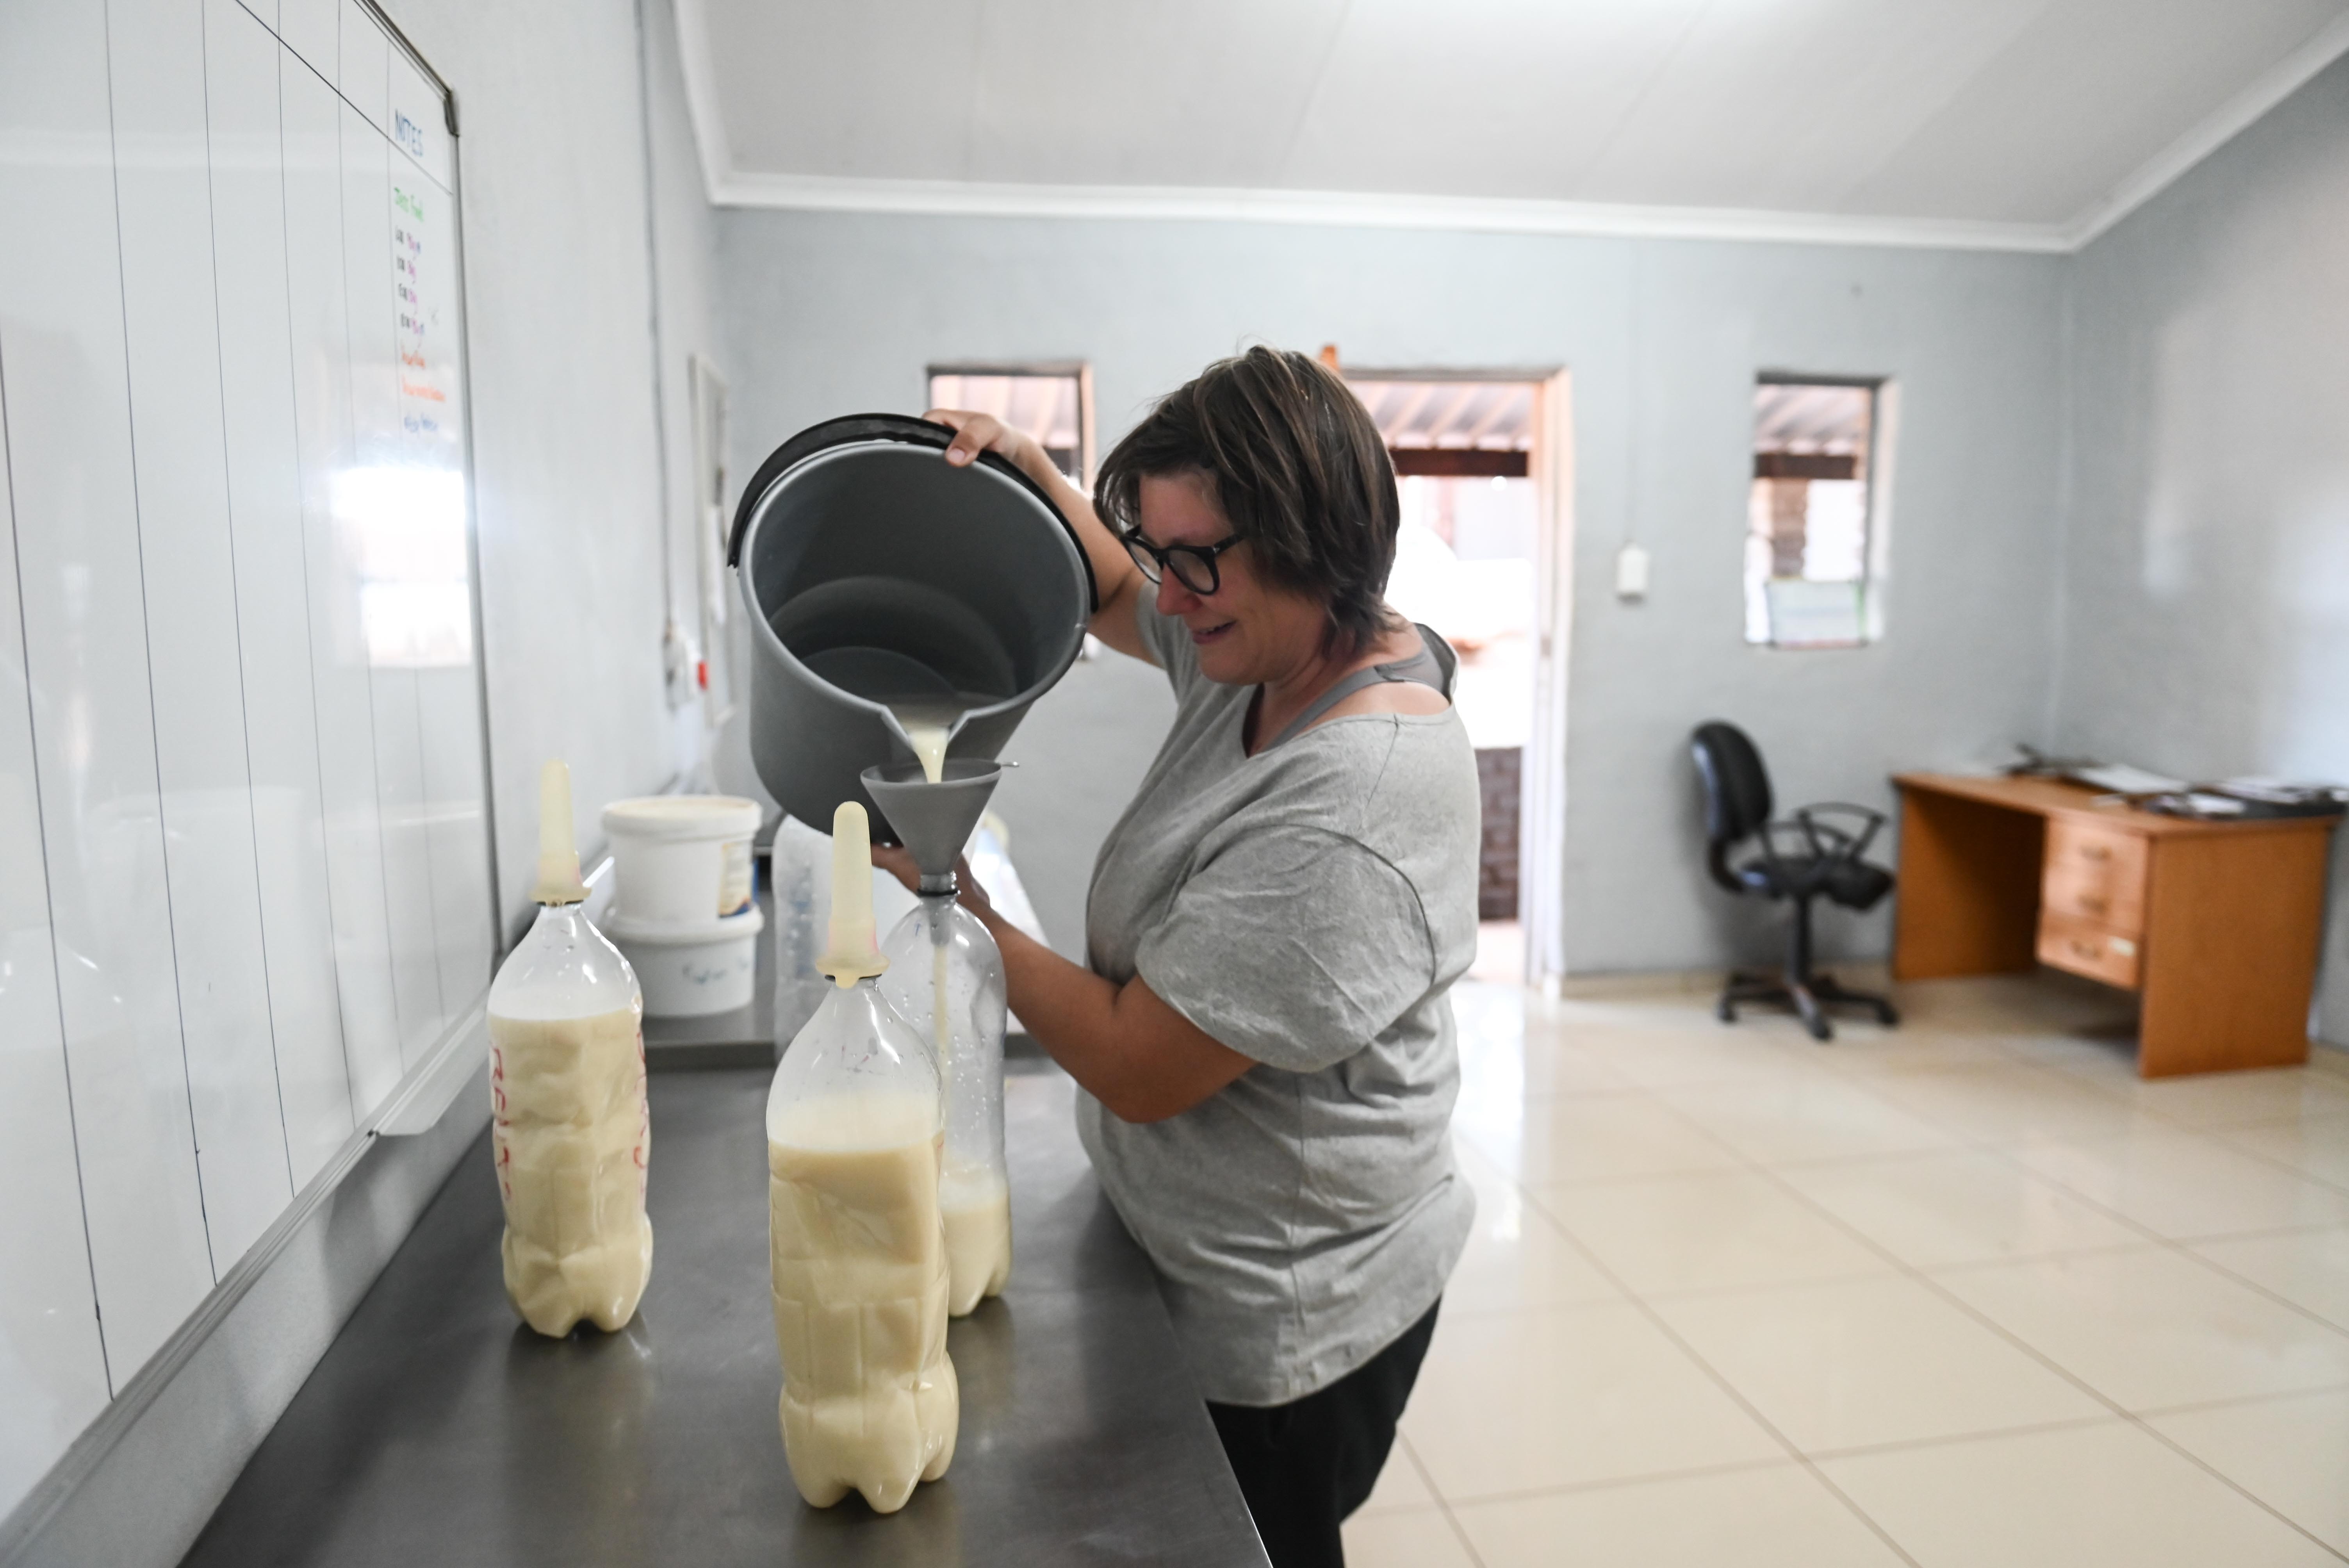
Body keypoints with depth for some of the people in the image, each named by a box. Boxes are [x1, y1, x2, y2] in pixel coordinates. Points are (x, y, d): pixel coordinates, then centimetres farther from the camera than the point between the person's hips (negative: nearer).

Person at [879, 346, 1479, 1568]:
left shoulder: (1346, 814, -33)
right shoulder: (1270, 645, -5)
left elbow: (1136, 1068, -26)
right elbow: (1109, 597, 16)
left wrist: (950, 898, -16)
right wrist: (1031, 477, -3)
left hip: (1281, 1327, -8)